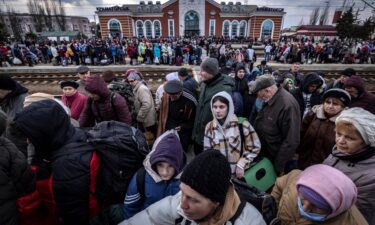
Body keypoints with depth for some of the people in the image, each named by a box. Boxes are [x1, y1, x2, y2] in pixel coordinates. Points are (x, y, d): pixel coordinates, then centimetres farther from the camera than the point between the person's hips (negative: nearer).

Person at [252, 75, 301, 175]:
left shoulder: (288, 105, -28)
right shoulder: (269, 100, -2)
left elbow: (291, 141, -26)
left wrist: (279, 167, -19)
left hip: (275, 159, -7)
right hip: (264, 155, 7)